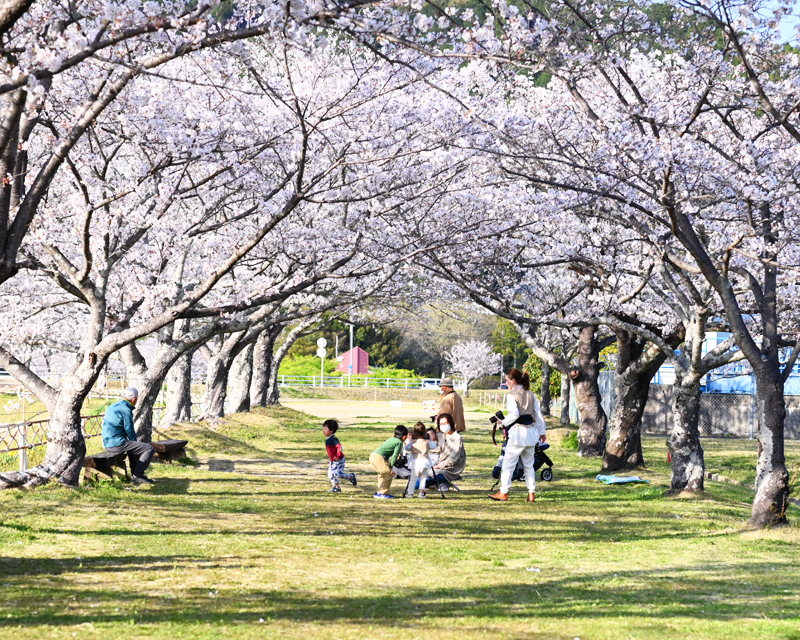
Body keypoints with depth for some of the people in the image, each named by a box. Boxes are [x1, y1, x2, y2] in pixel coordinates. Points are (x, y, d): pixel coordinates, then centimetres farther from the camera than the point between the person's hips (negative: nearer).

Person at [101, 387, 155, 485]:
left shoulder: (112, 407, 16)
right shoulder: (126, 410, -14)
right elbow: (129, 431, -11)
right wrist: (135, 441, 8)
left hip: (107, 443, 10)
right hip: (118, 443, -10)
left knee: (134, 446, 35)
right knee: (149, 448, -7)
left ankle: (135, 473, 30)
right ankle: (137, 475, -6)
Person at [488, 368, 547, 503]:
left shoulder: (511, 395, -8)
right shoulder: (530, 394, 12)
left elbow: (514, 414, -20)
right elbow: (538, 414, 13)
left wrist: (504, 422, -4)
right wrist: (542, 432, 18)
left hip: (518, 431, -7)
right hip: (531, 431, 7)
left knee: (508, 463, 0)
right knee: (529, 465, 13)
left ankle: (503, 493, 1)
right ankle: (531, 493, 10)